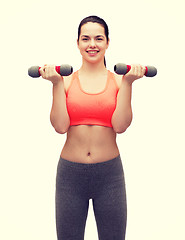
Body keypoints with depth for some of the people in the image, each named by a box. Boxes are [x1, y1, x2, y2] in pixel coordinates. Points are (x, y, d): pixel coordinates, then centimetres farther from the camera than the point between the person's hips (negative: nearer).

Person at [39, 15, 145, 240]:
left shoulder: (118, 80, 1)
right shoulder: (66, 80, 0)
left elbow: (120, 125, -12)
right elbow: (60, 126, -11)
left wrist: (127, 83, -14)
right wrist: (57, 84, -12)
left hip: (109, 173, 0)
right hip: (70, 172, 0)